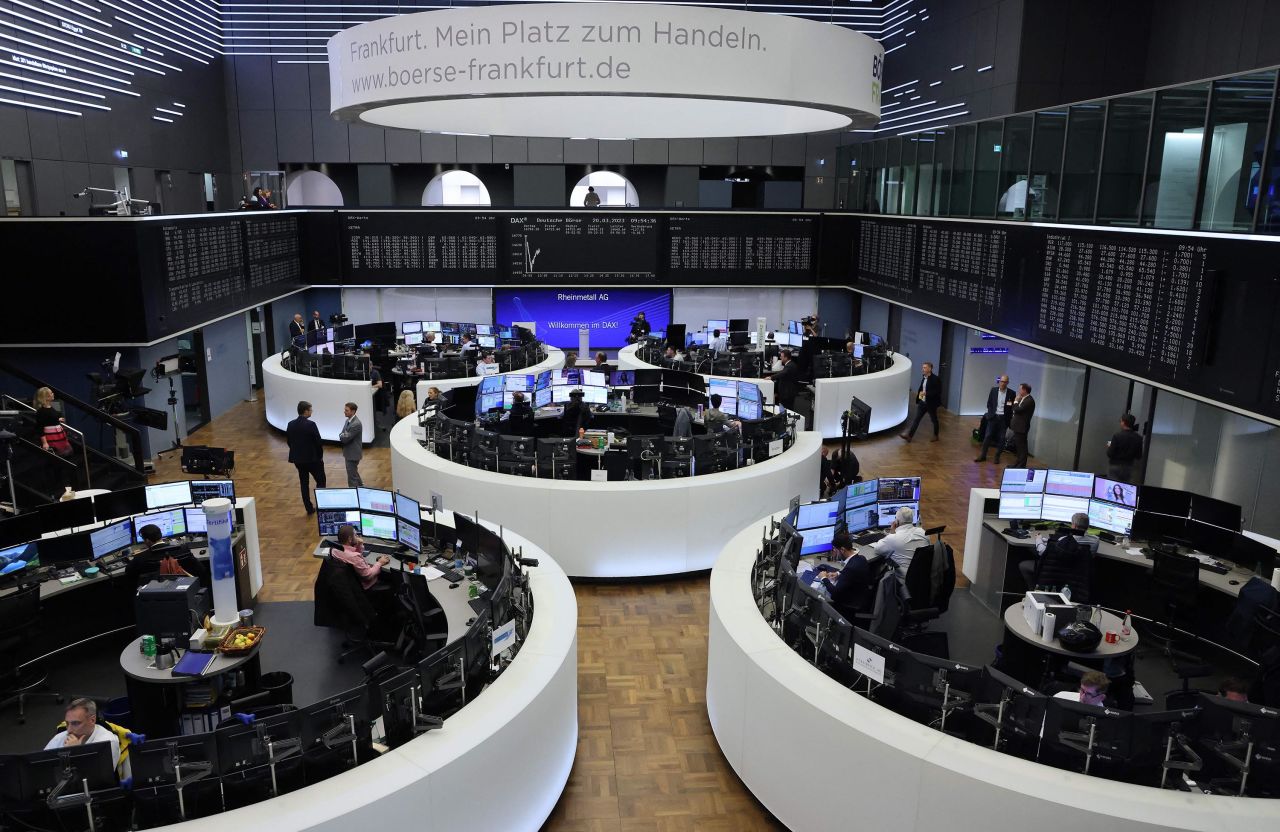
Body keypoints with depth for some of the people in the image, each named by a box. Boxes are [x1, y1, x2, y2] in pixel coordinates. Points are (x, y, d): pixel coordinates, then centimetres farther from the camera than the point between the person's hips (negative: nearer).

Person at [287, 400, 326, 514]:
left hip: (297, 459, 6)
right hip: (312, 458, -6)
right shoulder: (310, 424, -18)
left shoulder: (291, 425, 1)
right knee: (320, 481, 9)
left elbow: (289, 441, 8)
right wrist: (320, 456, 0)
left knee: (303, 483, 13)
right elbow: (318, 442, -15)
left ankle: (309, 508, 17)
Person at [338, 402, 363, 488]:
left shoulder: (356, 424, -24)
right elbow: (342, 436, 11)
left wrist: (342, 435, -4)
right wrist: (344, 435, -10)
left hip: (353, 454, -9)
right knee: (354, 472, 23)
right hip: (349, 452, 9)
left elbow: (346, 438, -24)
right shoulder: (348, 420, 6)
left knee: (352, 476, -1)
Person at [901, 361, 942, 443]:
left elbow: (938, 392, -21)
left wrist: (926, 393, -26)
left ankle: (935, 436, 28)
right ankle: (909, 436, 0)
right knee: (916, 419, 2)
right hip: (922, 402, 7)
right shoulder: (924, 378, 7)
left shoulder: (935, 379, -16)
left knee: (934, 420, 11)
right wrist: (919, 392, 2)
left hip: (931, 404, -7)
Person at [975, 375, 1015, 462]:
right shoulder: (993, 390, 2)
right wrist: (991, 413, -3)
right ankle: (982, 456, 5)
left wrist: (1009, 419, -7)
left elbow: (1012, 407, 0)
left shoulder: (1011, 393, -4)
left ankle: (997, 457, 14)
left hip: (1004, 418, -1)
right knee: (988, 436, 0)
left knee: (1001, 438, 4)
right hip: (993, 417, 1)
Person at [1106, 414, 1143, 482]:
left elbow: (1110, 454, -15)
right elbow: (1139, 456, 1)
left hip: (1115, 466, -4)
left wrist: (1109, 447, 5)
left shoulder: (1117, 436, -18)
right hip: (1129, 467, 4)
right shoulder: (1138, 438, -5)